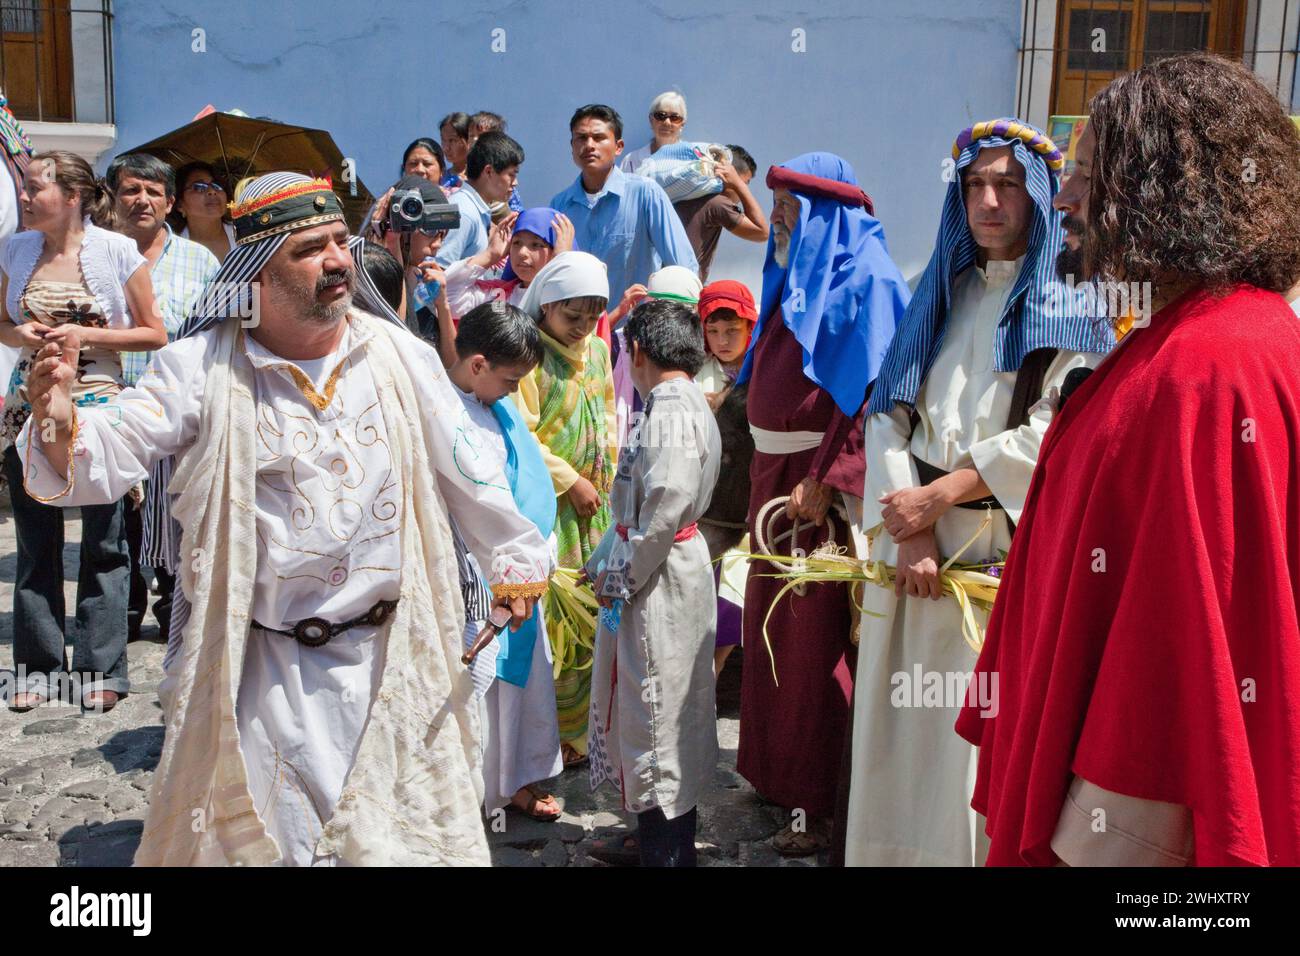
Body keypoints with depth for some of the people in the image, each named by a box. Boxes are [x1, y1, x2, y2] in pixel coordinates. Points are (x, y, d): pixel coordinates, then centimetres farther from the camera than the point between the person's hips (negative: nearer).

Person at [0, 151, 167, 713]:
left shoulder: (116, 251, -6)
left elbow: (154, 333, -3)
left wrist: (85, 335, -14)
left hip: (98, 406, -4)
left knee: (103, 545, 4)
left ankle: (101, 670, 15)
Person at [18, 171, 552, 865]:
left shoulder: (399, 354, -1)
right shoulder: (204, 365, -8)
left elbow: (464, 469, 7)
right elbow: (113, 450, -12)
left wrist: (512, 561, 15)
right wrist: (60, 422, -35)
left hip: (386, 654, 2)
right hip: (259, 662, -1)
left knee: (400, 827, 15)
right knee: (259, 832, 12)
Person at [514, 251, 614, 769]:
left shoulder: (597, 350, 11)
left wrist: (608, 482, 11)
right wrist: (570, 482, -14)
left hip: (594, 507, 7)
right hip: (546, 508, -7)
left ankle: (576, 732, 25)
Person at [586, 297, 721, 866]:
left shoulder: (672, 406, -19)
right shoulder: (682, 402, 12)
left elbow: (667, 506, -26)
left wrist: (623, 578, -16)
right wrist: (603, 559, 17)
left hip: (659, 582, -10)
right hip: (652, 574, 10)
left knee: (657, 716, 0)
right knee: (653, 712, 19)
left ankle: (666, 849, 12)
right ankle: (665, 840, 33)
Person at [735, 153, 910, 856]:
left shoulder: (865, 278, -10)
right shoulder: (795, 275, 17)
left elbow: (870, 393, -19)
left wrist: (824, 479, -25)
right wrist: (764, 472, 14)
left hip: (828, 477, -9)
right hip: (775, 468, 9)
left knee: (815, 635, -5)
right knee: (771, 619, 14)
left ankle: (819, 799, 5)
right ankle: (775, 766, 28)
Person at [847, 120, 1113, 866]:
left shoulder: (1070, 302, 0)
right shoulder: (942, 294, 14)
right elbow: (889, 413, 3)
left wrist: (939, 495, -13)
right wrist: (910, 532, -10)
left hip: (1012, 550, -4)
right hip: (921, 544, 4)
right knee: (911, 726, 8)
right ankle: (903, 848, 21)